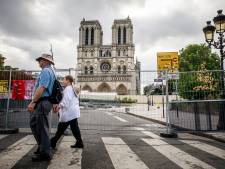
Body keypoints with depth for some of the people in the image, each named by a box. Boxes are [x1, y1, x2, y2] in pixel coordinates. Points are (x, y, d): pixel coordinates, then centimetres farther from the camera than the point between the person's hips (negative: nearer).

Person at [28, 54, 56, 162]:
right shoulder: (51, 71, 20)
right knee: (34, 124, 19)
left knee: (42, 128, -2)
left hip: (42, 102, -10)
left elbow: (41, 88, -22)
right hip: (42, 102, 10)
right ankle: (42, 146, 30)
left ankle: (45, 153, 9)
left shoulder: (45, 71, -11)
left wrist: (33, 102, -22)